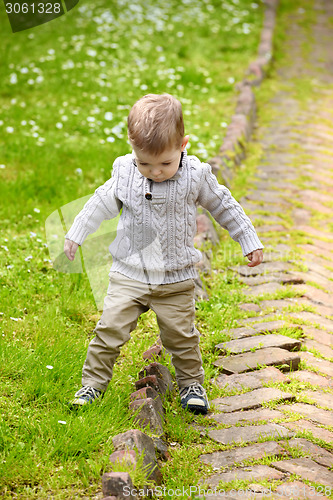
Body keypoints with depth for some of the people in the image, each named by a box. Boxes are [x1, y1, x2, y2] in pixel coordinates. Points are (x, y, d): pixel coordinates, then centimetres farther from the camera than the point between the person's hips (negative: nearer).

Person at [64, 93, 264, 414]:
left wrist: (249, 241, 7)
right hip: (129, 275, 1)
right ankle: (93, 382, 15)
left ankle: (191, 383, 31)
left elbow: (223, 206, 2)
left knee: (180, 335, 9)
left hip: (176, 279, -1)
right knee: (110, 328, -3)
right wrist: (76, 234, 15)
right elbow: (102, 203, 8)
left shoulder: (195, 175, -12)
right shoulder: (124, 173, -9)